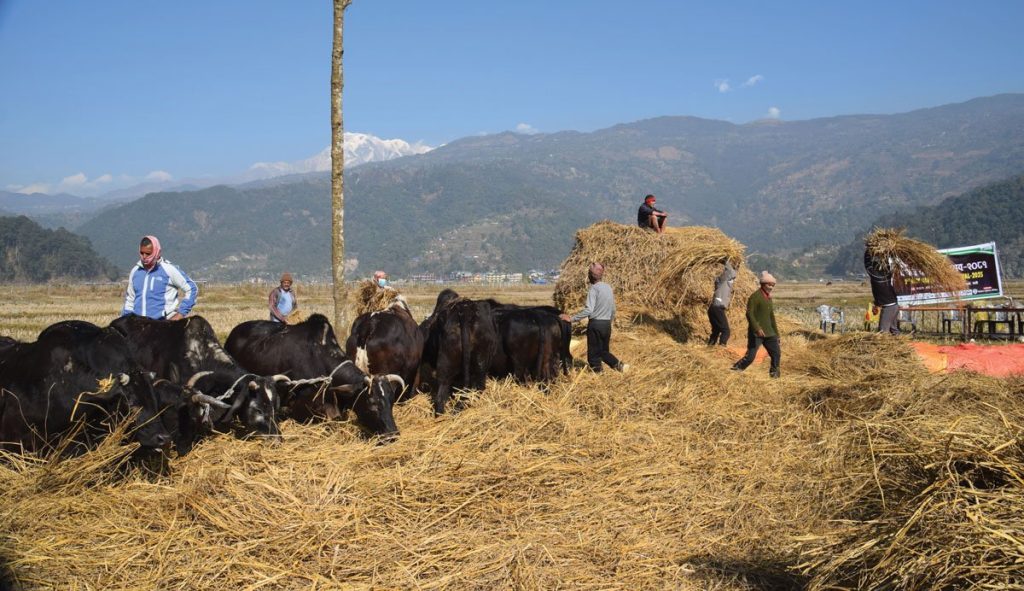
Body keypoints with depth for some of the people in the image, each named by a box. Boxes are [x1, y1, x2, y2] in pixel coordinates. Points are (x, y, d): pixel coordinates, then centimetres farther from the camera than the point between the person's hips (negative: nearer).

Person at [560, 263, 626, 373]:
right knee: (604, 351, 20)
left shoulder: (594, 288, -13)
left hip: (595, 324, -7)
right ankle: (618, 364, 3)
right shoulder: (608, 287, 10)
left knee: (594, 353, 2)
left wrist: (571, 318, -21)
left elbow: (588, 310, -23)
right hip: (607, 324, 7)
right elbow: (613, 310, 16)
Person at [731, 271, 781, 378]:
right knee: (750, 356, -11)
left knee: (776, 353, 6)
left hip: (768, 333, 8)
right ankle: (735, 370, 2)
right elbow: (749, 313, -18)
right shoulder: (755, 296, -9)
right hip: (756, 333, -8)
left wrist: (776, 333, 20)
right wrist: (757, 328, -27)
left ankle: (774, 374, 16)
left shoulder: (768, 298, 16)